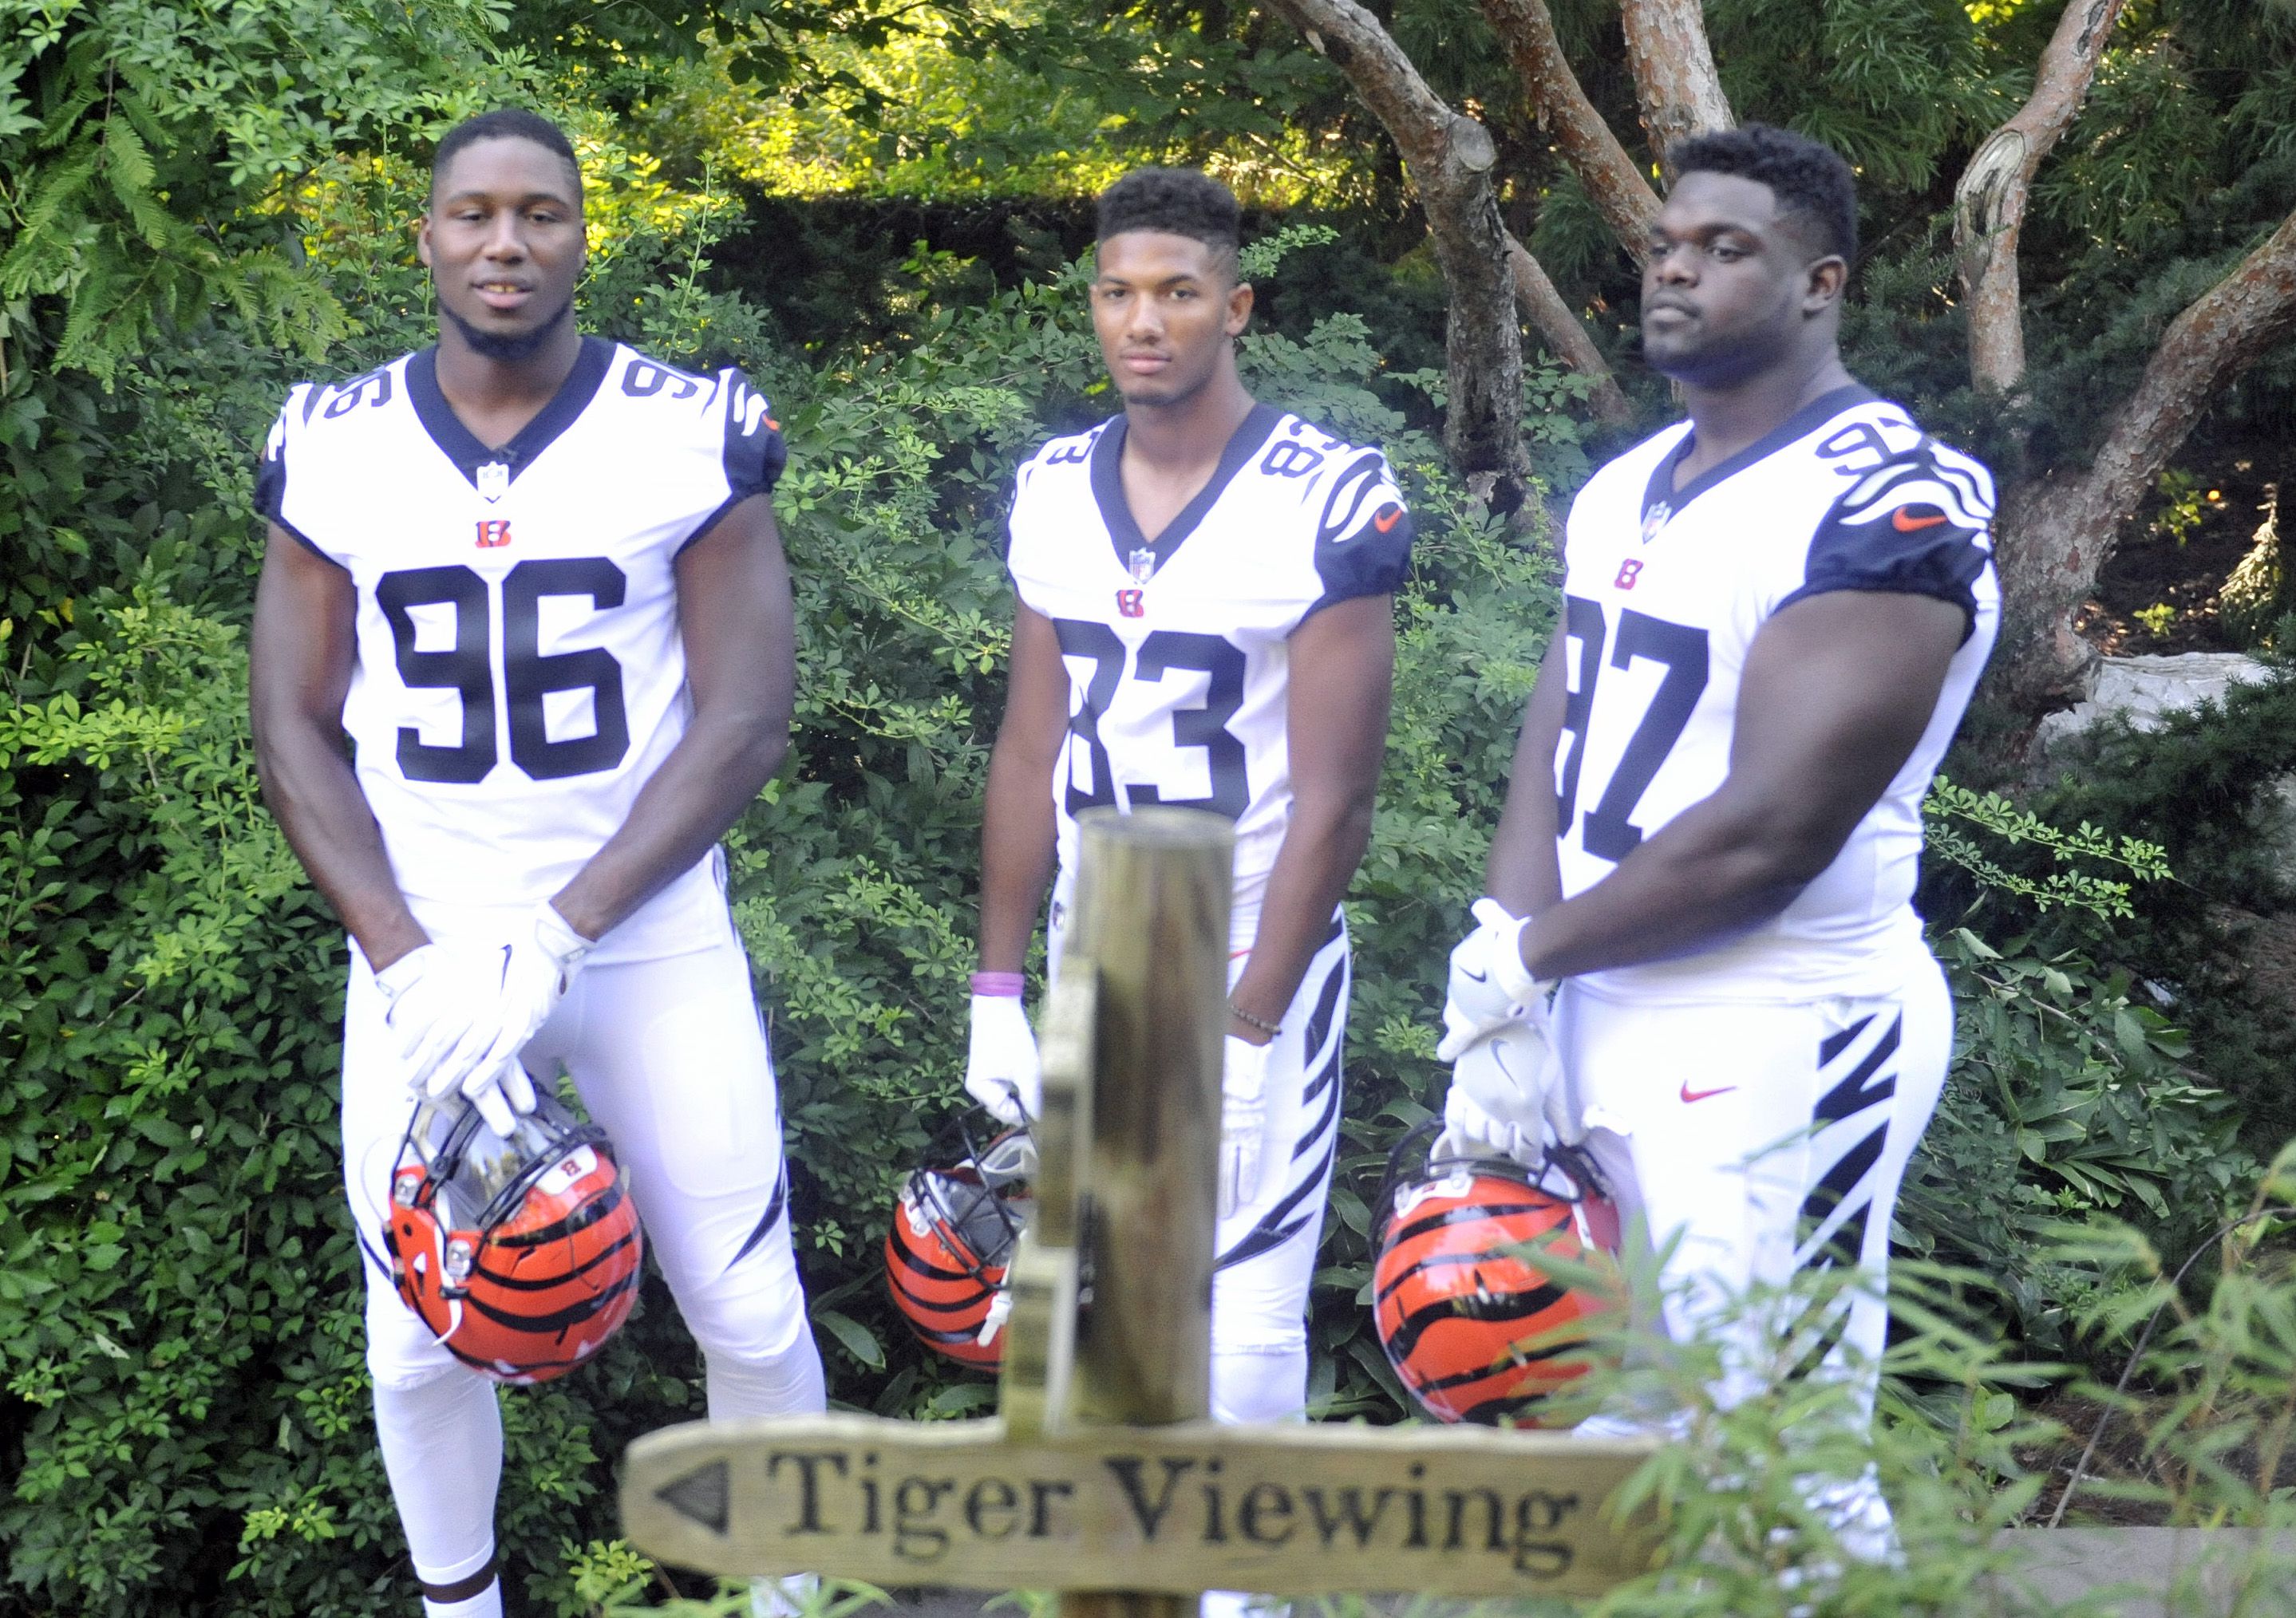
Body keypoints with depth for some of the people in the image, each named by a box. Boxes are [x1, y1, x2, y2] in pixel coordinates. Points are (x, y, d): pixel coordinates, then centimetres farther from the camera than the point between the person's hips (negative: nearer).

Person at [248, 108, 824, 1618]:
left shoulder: (692, 434, -6)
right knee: (423, 1339, 7)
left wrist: (553, 942, -18)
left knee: (749, 1317, 5)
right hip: (422, 947, 1)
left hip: (652, 941, -1)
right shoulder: (333, 448, 0)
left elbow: (745, 718, -10)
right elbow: (297, 730, 1)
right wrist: (410, 965, -14)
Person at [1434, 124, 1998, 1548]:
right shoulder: (1626, 491, 12)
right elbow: (1555, 755, 6)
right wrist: (1505, 1016, -7)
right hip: (1608, 1035, 8)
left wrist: (1526, 955, -11)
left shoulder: (1885, 505, -15)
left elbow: (1771, 833, -21)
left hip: (1777, 1055, -8)